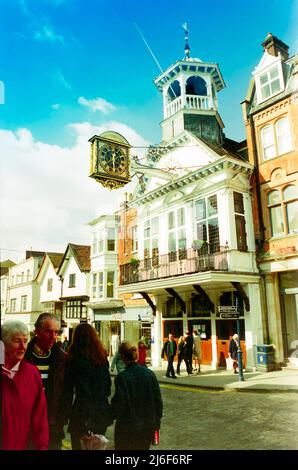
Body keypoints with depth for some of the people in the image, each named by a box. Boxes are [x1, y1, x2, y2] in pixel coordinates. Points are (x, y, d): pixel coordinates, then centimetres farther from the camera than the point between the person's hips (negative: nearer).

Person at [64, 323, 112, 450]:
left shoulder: (74, 361, -13)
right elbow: (108, 385, 7)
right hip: (102, 410, 4)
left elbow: (69, 389, -8)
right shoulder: (103, 358, 0)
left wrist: (68, 410, 2)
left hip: (82, 411, -4)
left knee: (78, 444, 12)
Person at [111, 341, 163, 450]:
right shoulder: (150, 373, -6)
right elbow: (158, 400, -1)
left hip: (127, 429, -4)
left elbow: (119, 404, -15)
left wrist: (112, 415, 6)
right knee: (143, 448, 22)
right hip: (149, 426, 4)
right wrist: (157, 423, 10)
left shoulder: (121, 377, -19)